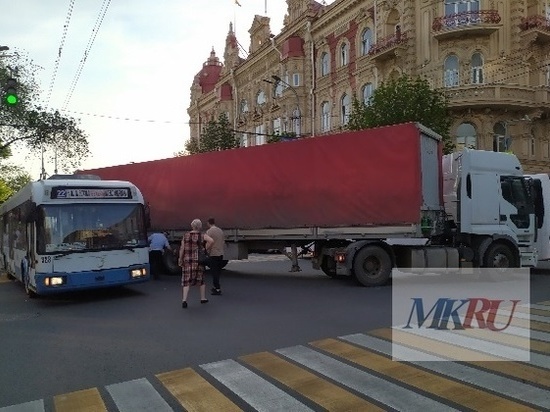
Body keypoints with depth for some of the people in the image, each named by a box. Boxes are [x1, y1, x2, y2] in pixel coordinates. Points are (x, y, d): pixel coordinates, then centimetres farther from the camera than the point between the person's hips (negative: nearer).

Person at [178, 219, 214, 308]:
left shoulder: (186, 236, 0)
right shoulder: (202, 236, -4)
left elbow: (182, 248, -3)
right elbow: (211, 240, -21)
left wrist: (180, 259, 5)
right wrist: (206, 249, -7)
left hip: (187, 261, 0)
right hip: (199, 261, 0)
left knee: (186, 281, 2)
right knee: (201, 280, 16)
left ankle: (184, 300, -10)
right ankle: (203, 298, 26)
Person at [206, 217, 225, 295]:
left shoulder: (209, 231, -11)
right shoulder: (220, 230, 9)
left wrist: (207, 252, -3)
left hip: (213, 254, -7)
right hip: (220, 254, 7)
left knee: (214, 272, -2)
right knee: (218, 271, 14)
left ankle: (217, 289, -1)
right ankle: (215, 287, 24)